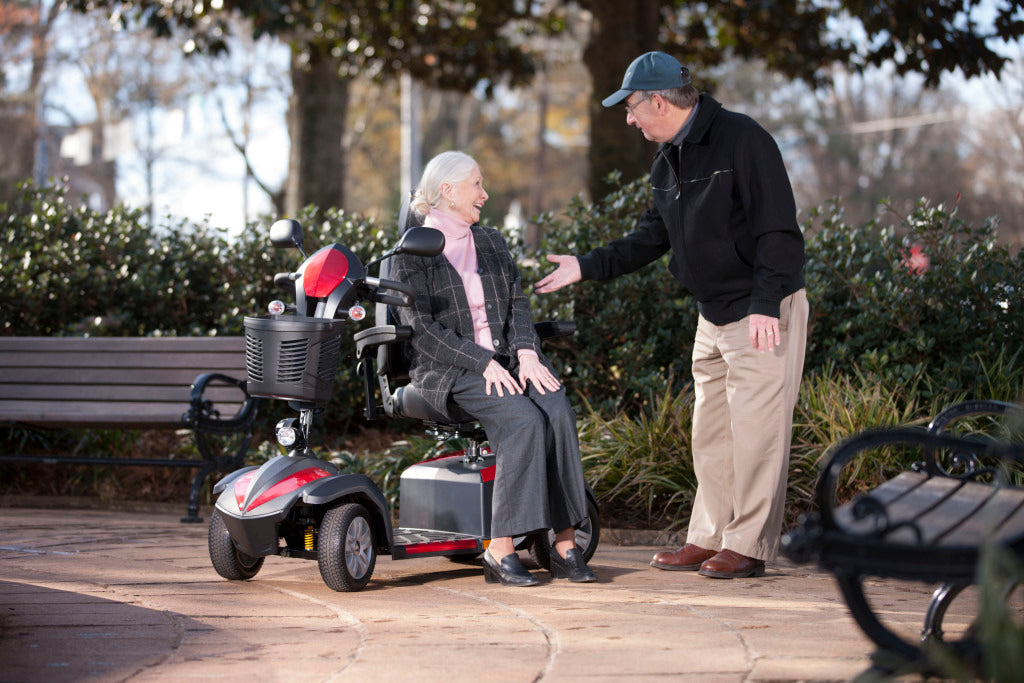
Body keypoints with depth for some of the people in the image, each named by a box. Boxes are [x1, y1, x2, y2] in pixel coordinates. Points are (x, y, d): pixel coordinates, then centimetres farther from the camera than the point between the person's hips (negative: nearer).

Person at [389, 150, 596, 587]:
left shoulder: (491, 243, 19)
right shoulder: (412, 253, 0)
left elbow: (517, 303, 12)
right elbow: (421, 329, -9)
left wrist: (526, 354, -8)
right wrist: (483, 363, -17)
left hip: (508, 357, 5)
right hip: (450, 370, -5)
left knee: (559, 414, -25)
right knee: (523, 420, -31)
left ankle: (565, 546, -25)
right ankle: (500, 551, -28)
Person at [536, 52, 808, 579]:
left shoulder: (742, 140, -15)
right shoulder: (667, 162, 11)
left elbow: (778, 231, -19)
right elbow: (650, 239, 20)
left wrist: (765, 304, -25)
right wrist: (585, 267, 14)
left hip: (765, 312, -9)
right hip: (714, 314, 9)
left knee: (756, 428, -6)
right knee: (710, 432, 11)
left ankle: (749, 546, 1)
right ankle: (709, 538, 19)